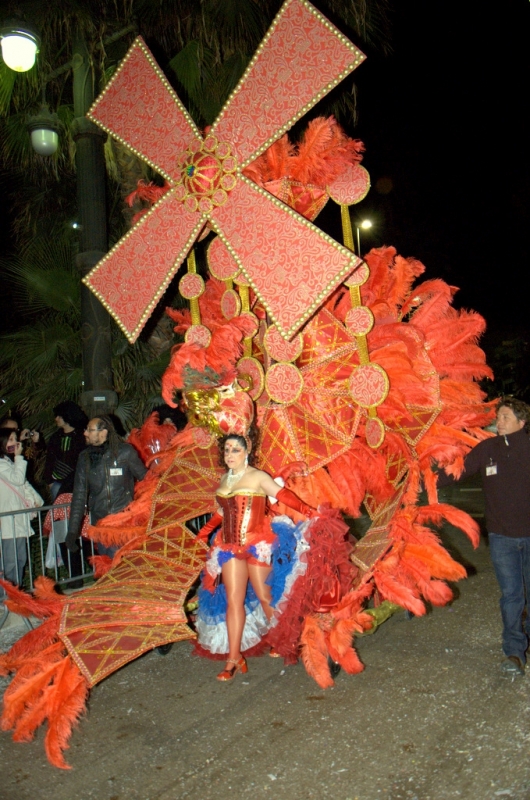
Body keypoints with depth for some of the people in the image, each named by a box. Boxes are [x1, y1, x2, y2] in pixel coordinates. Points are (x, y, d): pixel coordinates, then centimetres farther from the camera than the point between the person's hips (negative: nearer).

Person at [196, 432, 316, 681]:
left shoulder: (258, 477, -6)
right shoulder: (224, 479, 11)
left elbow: (283, 495, -15)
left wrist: (310, 513, -26)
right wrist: (203, 533, 25)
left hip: (256, 543, -5)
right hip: (230, 546, 5)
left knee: (264, 597, 3)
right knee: (233, 600, 2)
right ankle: (234, 658, 5)